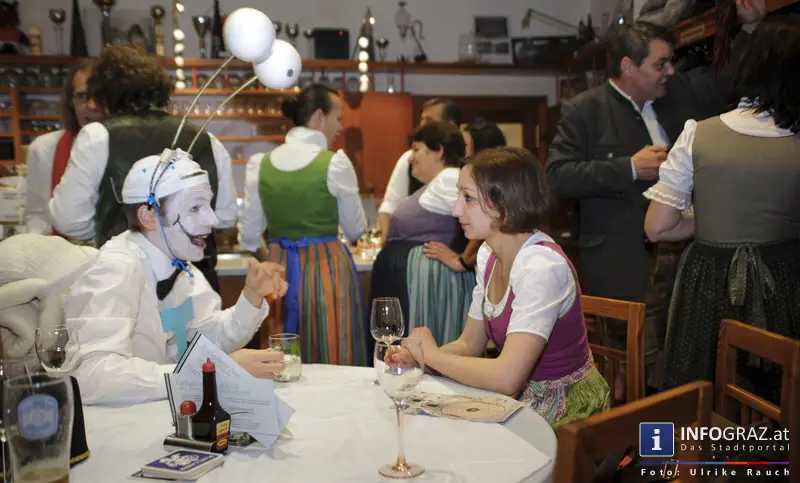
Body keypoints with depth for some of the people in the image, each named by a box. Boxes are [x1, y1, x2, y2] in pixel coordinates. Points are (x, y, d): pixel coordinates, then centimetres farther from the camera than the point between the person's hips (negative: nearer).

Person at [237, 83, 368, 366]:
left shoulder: (259, 163, 1)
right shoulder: (335, 162, -10)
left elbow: (249, 235, 5)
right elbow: (356, 229, 1)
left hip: (279, 271, 4)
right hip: (328, 269, -4)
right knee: (333, 364, 8)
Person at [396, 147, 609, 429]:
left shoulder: (542, 266, -26)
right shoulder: (488, 255, 1)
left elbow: (506, 377, -33)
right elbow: (469, 345, 6)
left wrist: (432, 355, -19)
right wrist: (416, 356, -12)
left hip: (565, 411, -7)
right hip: (521, 397, 7)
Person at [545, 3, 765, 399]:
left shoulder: (683, 92, 13)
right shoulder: (584, 110, -5)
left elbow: (728, 86, 28)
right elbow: (558, 175, -13)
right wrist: (630, 168, -16)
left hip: (686, 252, 6)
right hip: (625, 262, -6)